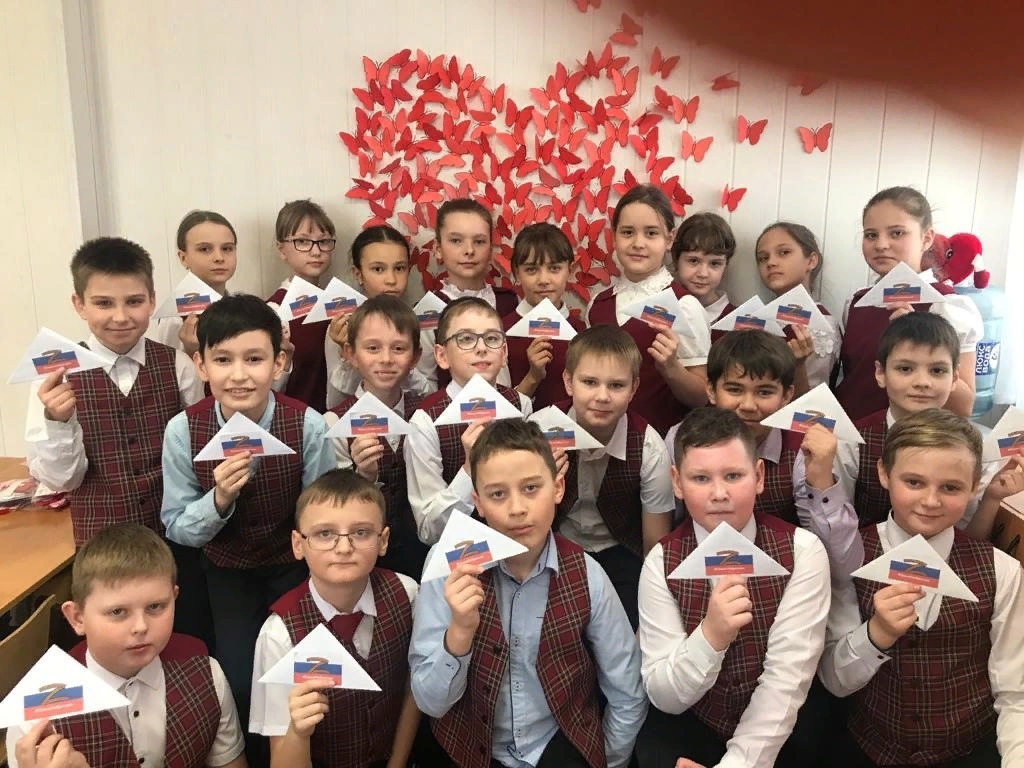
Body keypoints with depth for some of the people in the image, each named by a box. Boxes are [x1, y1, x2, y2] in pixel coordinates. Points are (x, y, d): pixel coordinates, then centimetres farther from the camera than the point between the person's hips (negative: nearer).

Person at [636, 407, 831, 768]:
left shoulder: (802, 551, -10)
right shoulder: (662, 562, -9)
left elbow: (788, 677, -15)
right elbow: (664, 696, -13)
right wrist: (711, 636, -30)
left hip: (783, 730, 1)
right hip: (689, 727, 0)